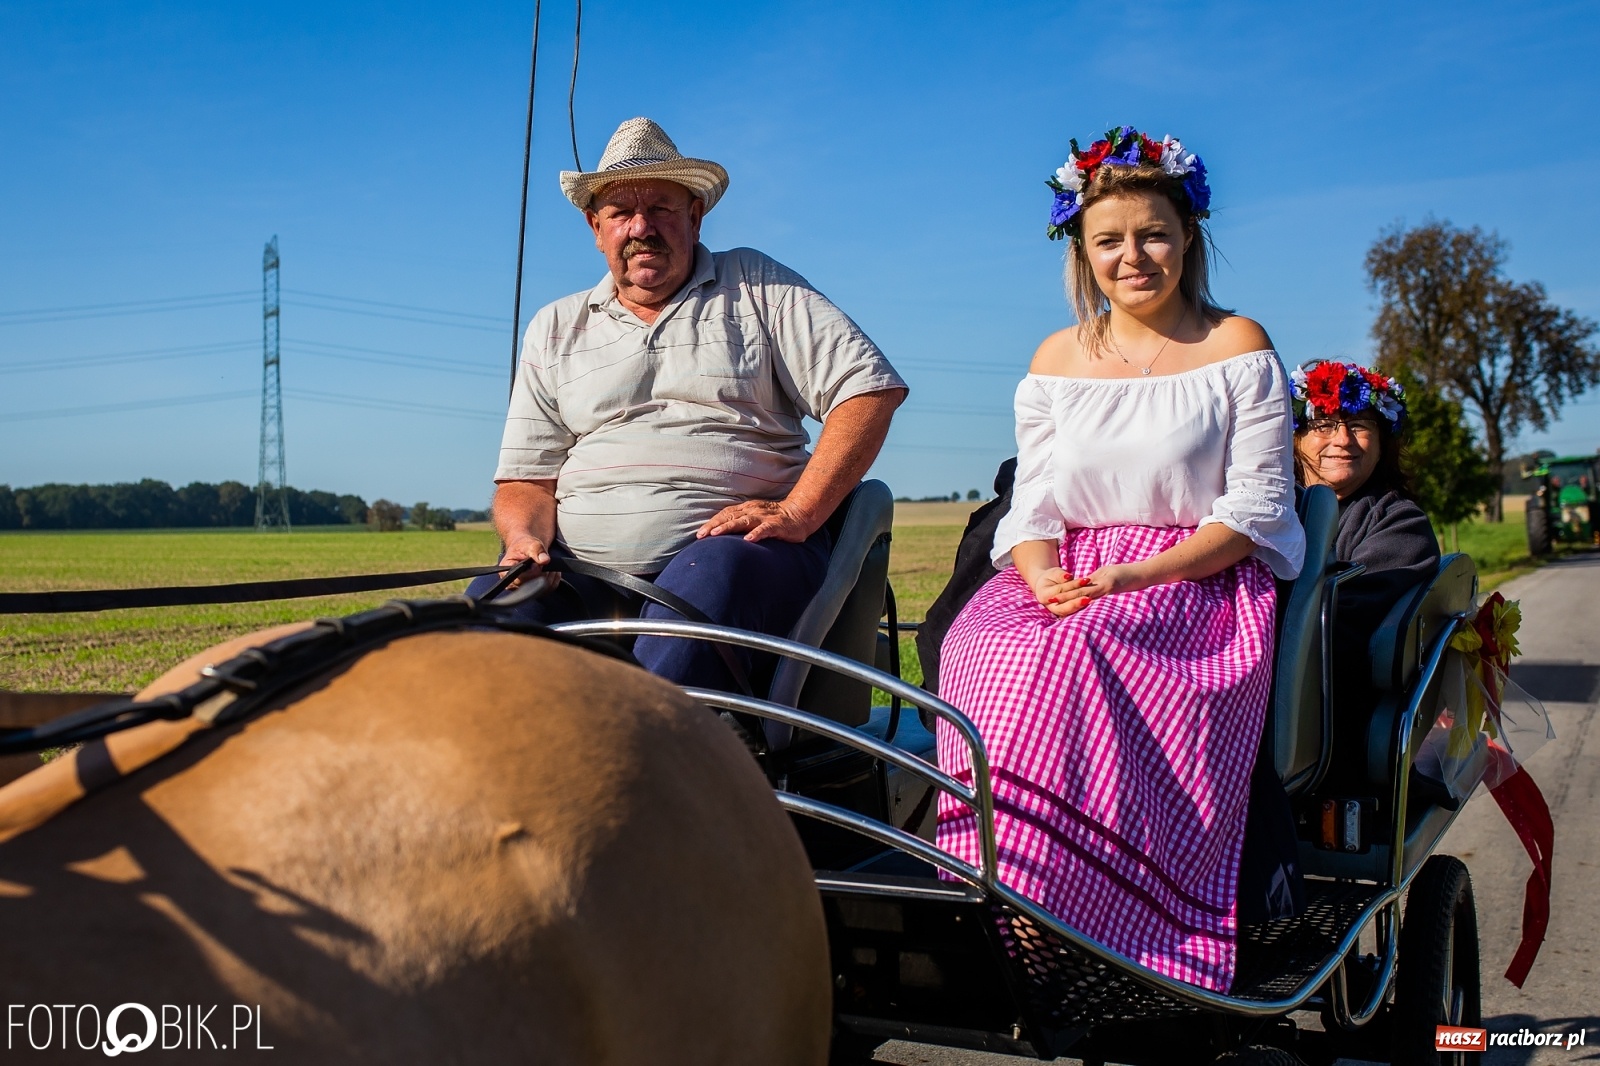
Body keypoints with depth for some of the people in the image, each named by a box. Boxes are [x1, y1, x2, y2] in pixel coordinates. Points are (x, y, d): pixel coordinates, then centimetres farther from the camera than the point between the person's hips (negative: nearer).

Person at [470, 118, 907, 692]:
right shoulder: (555, 328, 21)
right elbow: (525, 476, 18)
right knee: (488, 605, -29)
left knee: (707, 580, -39)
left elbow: (869, 388, 1)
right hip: (583, 566, 3)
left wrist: (797, 513, -10)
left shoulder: (755, 285, 12)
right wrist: (527, 540, -6)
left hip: (734, 545, -3)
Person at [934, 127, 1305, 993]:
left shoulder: (1236, 348, 5)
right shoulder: (1057, 359, 16)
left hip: (1199, 583, -3)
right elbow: (1033, 502, 11)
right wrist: (1046, 578, -13)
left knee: (1080, 654, -35)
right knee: (982, 648, -30)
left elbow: (1259, 508, -2)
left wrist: (1134, 575, -16)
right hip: (1069, 579, 4)